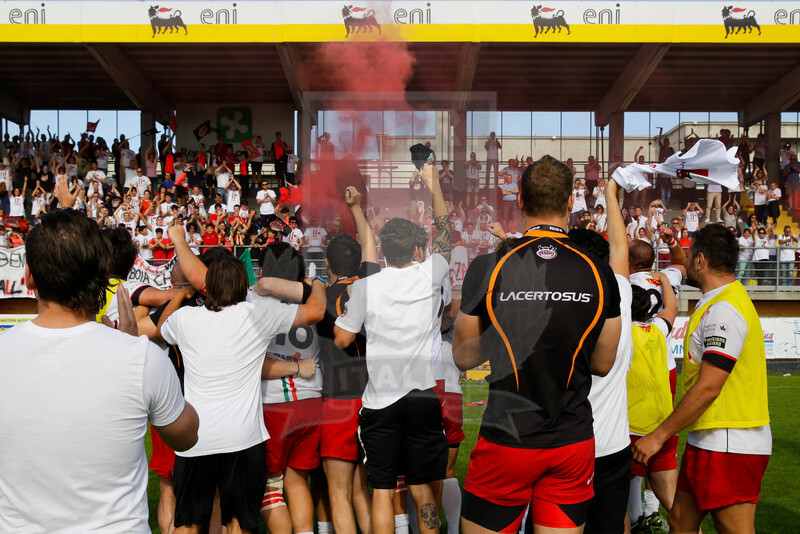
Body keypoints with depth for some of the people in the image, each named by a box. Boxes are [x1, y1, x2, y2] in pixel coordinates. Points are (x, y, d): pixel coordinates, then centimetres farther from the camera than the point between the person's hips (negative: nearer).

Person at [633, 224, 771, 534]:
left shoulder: (723, 309, -19)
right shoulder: (718, 303, 13)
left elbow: (708, 388, -23)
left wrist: (659, 436, -18)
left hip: (728, 446, -10)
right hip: (709, 442, 10)